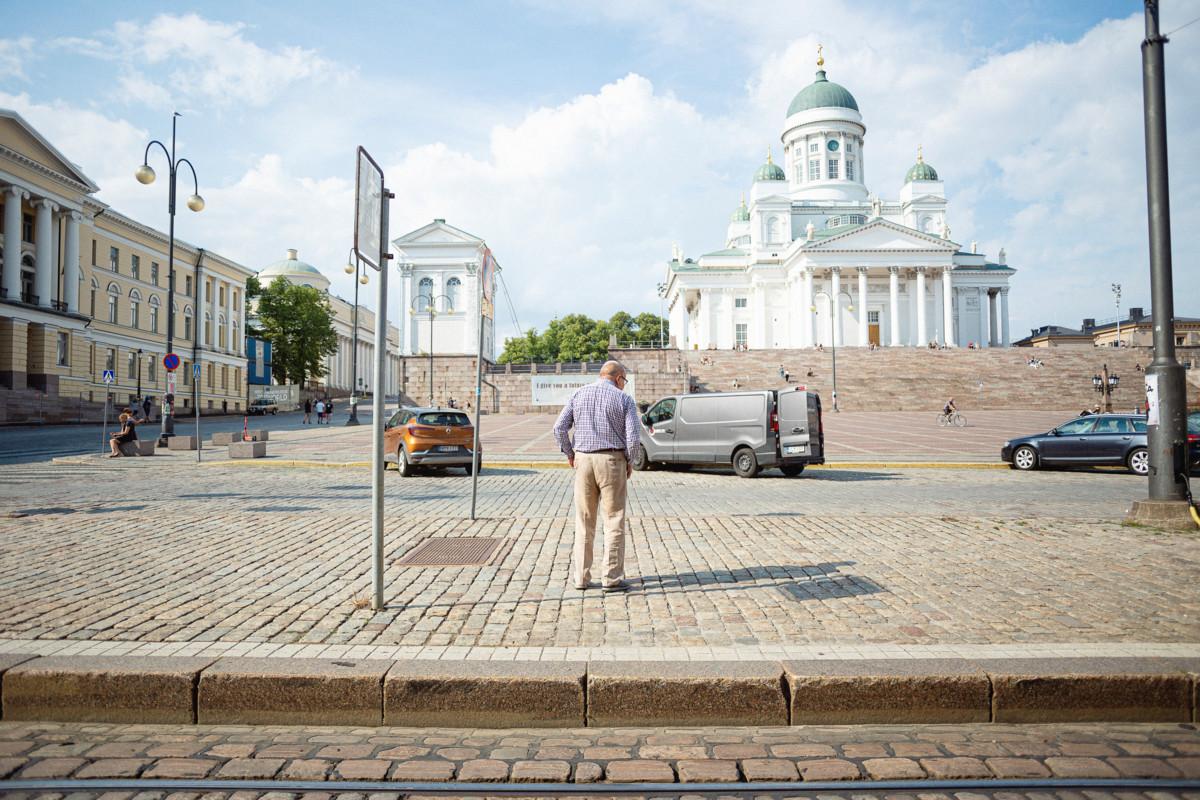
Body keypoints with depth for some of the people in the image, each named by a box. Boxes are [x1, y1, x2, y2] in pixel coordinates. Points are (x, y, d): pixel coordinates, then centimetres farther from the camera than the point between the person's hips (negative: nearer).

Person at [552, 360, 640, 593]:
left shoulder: (578, 395, 6)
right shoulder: (624, 400, -2)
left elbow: (559, 428, -2)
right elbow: (633, 437, -12)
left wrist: (569, 454, 10)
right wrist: (629, 461, 4)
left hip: (583, 461, 3)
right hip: (612, 461, -3)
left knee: (584, 522, 10)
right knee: (614, 522, 4)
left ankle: (580, 576, 13)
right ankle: (612, 578, 5)